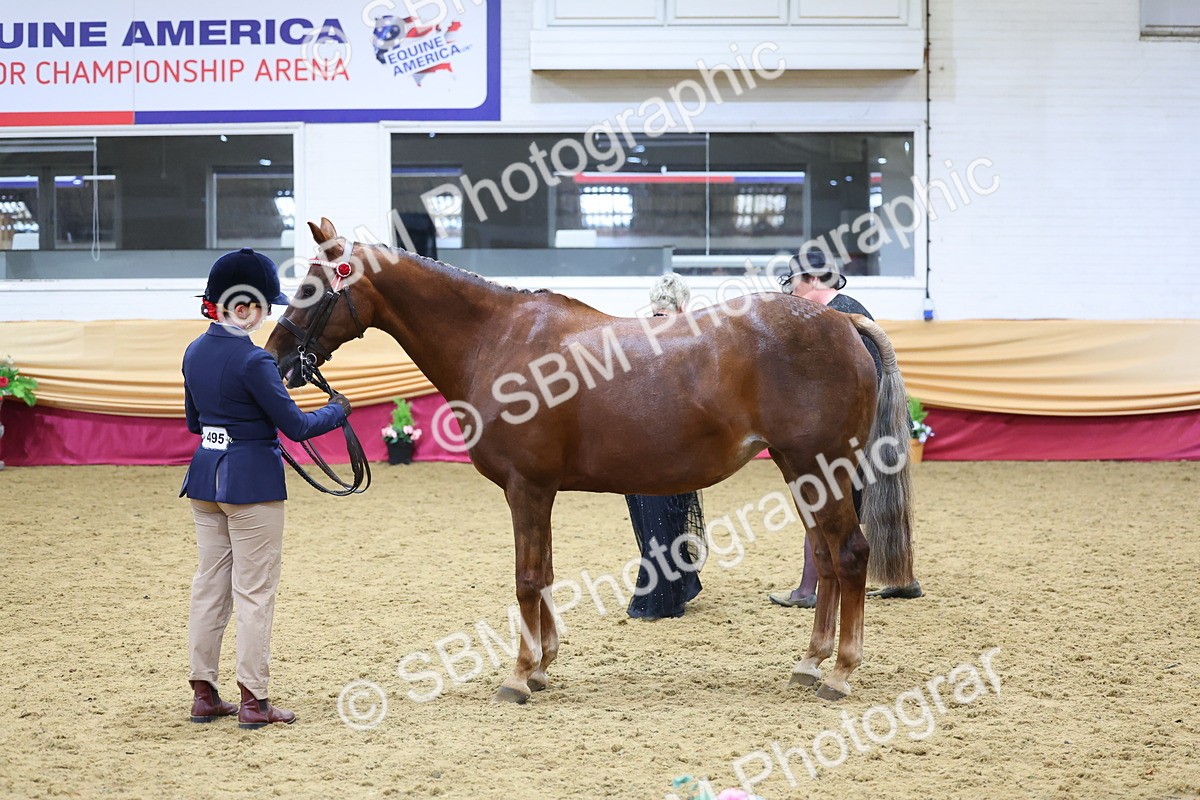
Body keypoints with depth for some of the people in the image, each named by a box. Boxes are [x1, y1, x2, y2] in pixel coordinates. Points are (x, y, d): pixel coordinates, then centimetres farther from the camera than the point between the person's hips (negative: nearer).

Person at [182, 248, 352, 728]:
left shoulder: (194, 353, 5)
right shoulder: (252, 360, -18)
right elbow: (296, 426, -15)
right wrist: (337, 411, 2)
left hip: (205, 475, 7)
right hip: (253, 480, -7)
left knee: (208, 585, 13)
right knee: (254, 591, 0)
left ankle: (203, 693, 17)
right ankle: (253, 700, 3)